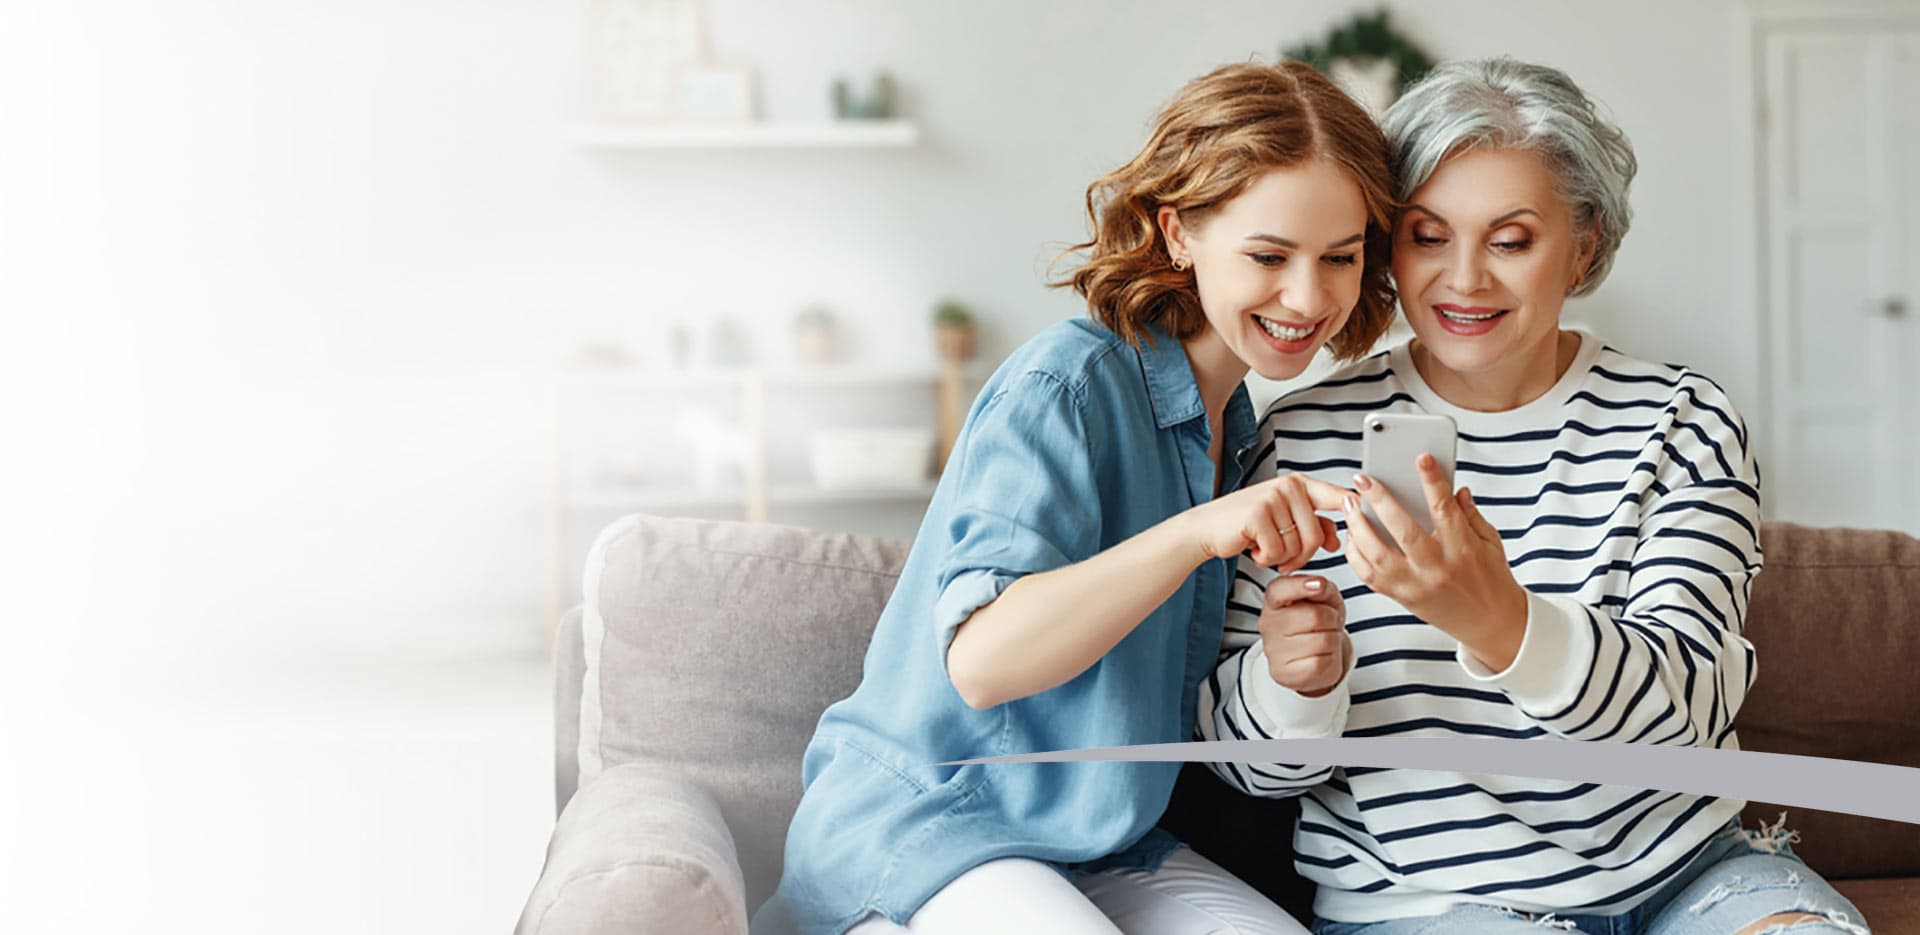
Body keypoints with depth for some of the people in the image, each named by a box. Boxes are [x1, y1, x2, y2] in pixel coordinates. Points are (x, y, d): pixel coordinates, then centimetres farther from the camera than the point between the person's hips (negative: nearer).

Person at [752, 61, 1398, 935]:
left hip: (1104, 844, 6)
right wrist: (1199, 530, -38)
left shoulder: (1241, 432, 9)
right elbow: (980, 659, -29)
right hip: (922, 823, -6)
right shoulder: (1067, 383, -17)